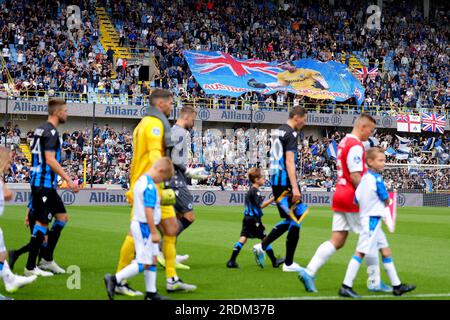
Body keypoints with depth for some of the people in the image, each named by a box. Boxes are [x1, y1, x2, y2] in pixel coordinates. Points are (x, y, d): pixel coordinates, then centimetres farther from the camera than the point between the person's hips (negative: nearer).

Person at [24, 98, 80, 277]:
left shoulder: (41, 129, 16)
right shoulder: (50, 132, -14)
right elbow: (50, 160, -22)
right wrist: (68, 180, -22)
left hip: (45, 184, 10)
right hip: (44, 184, -10)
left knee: (62, 217, 13)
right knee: (42, 223, -7)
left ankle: (46, 259, 14)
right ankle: (30, 267, -3)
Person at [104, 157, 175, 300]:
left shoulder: (141, 181, 11)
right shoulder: (150, 186, -20)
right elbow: (149, 211, -24)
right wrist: (154, 232, -21)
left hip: (138, 224, 10)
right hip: (145, 227, -10)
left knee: (152, 260, 14)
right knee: (144, 263, -7)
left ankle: (151, 293, 17)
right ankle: (114, 279, -7)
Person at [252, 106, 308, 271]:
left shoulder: (278, 132, 16)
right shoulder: (291, 134, -13)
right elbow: (289, 161, -20)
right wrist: (295, 188, -23)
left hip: (275, 181, 9)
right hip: (286, 182, -9)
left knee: (289, 219, 18)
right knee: (296, 220, -1)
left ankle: (262, 246, 10)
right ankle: (289, 263, 2)